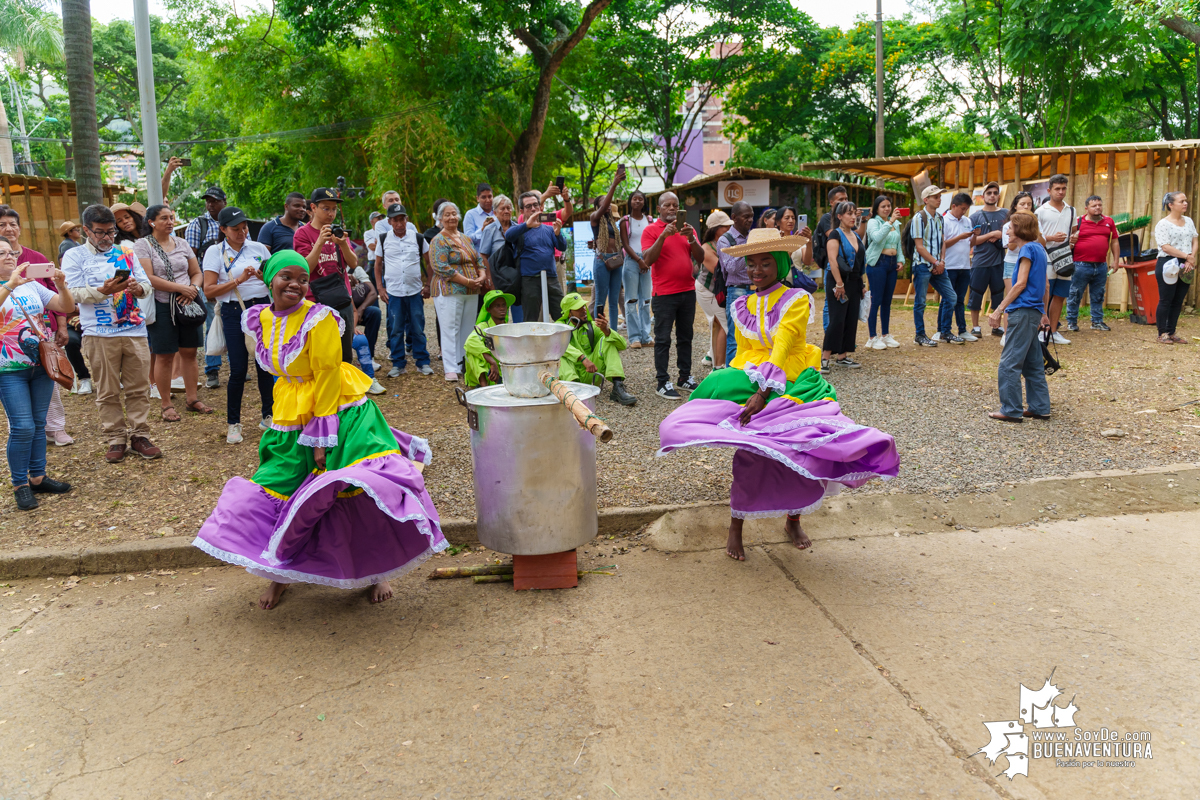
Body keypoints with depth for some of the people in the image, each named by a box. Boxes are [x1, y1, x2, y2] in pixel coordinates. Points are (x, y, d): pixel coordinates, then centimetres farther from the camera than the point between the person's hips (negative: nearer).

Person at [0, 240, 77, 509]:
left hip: (41, 364, 5)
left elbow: (67, 307, 3)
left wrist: (61, 285, -14)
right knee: (22, 427, -8)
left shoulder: (32, 285, 9)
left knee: (38, 424, 11)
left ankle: (38, 477, 21)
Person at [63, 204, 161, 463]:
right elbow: (75, 294, -5)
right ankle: (116, 440, 11)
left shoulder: (126, 252, 15)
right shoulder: (74, 256, 5)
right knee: (108, 391, 3)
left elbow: (147, 283, 11)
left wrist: (138, 288, -13)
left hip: (135, 330, 3)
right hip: (99, 334, -3)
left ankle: (139, 435, 13)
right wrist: (104, 290, -21)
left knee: (139, 388, 4)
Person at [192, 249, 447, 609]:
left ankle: (377, 571, 6)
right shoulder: (262, 320, 5)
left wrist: (322, 437, -18)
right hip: (291, 422, 6)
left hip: (339, 414, -6)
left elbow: (327, 375, -15)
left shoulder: (319, 318, -14)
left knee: (363, 493, -14)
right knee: (277, 494, 7)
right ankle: (281, 572, 28)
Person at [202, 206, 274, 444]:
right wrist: (239, 280, -14)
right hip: (234, 312, -2)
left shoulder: (259, 248, 9)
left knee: (265, 365, 5)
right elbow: (209, 290, -5)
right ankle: (233, 424, 11)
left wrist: (265, 277, -7)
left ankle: (268, 415, 22)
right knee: (238, 370, -4)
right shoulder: (215, 252, 1)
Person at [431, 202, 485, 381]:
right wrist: (468, 281, -16)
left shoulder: (466, 238, 18)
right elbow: (442, 268, -14)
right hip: (449, 292, -7)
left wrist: (482, 276, -2)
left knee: (468, 329, 8)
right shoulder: (439, 241, -4)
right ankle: (451, 369, -2)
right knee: (450, 330, -5)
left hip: (471, 293, 7)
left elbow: (478, 260, 20)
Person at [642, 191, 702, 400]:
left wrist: (691, 238, -14)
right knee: (663, 340, -2)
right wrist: (664, 236, -23)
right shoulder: (651, 230, -1)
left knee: (685, 337, 11)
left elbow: (700, 257, 3)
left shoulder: (688, 229, 12)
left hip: (687, 291, 5)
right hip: (664, 294, -5)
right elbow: (648, 259, -14)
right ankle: (663, 383, 2)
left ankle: (685, 378, 20)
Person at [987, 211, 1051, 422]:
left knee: (1009, 363, -6)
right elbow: (1046, 287, 20)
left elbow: (1021, 284, -17)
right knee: (1033, 363, 14)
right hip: (1035, 311, 10)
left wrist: (998, 310, -16)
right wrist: (1043, 313, 25)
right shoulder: (1039, 249, 16)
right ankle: (1040, 407, 18)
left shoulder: (1028, 249, -10)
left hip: (1023, 311, -10)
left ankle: (1011, 410, -4)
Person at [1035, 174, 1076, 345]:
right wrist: (1051, 238, -18)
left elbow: (1073, 232, 24)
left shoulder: (1071, 210, 14)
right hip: (1047, 259, -5)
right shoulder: (1041, 211, -3)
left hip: (1065, 259, 6)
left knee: (1060, 296, 8)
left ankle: (1053, 331, 15)